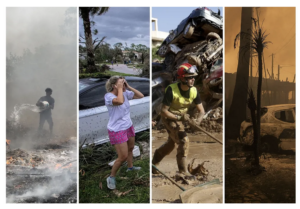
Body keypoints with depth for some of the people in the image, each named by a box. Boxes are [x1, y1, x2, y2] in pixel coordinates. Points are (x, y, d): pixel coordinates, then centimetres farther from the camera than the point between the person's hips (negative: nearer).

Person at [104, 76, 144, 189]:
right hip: (117, 130, -7)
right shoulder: (108, 96, -23)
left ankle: (130, 167, 51)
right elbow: (120, 101, -44)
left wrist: (128, 87, -10)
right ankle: (111, 177, 17)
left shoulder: (125, 93, -4)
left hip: (129, 127, 7)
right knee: (123, 157, -4)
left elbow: (141, 96, -2)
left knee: (130, 148, 25)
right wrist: (119, 88, -29)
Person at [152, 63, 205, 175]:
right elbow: (164, 111, -23)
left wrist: (197, 121, -28)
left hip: (182, 117, 7)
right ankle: (182, 172, -6)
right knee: (184, 141, -20)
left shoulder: (194, 91, -13)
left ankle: (153, 164, 44)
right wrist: (179, 118, -29)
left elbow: (201, 110, -8)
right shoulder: (171, 90, -28)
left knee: (170, 144, 20)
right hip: (169, 118, -7)